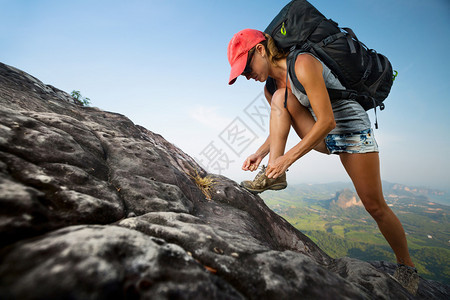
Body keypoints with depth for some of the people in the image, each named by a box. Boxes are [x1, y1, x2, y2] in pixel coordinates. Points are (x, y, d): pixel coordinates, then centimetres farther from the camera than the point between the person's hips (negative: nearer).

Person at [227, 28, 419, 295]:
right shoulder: (271, 88, -1)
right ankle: (274, 175, -20)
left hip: (352, 130, -5)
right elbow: (281, 126, 6)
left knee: (375, 206, -2)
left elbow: (327, 121, -28)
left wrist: (288, 158, -29)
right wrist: (262, 152, -9)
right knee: (281, 97, -17)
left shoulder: (303, 64, -24)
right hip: (324, 139, 6)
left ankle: (406, 266, 26)